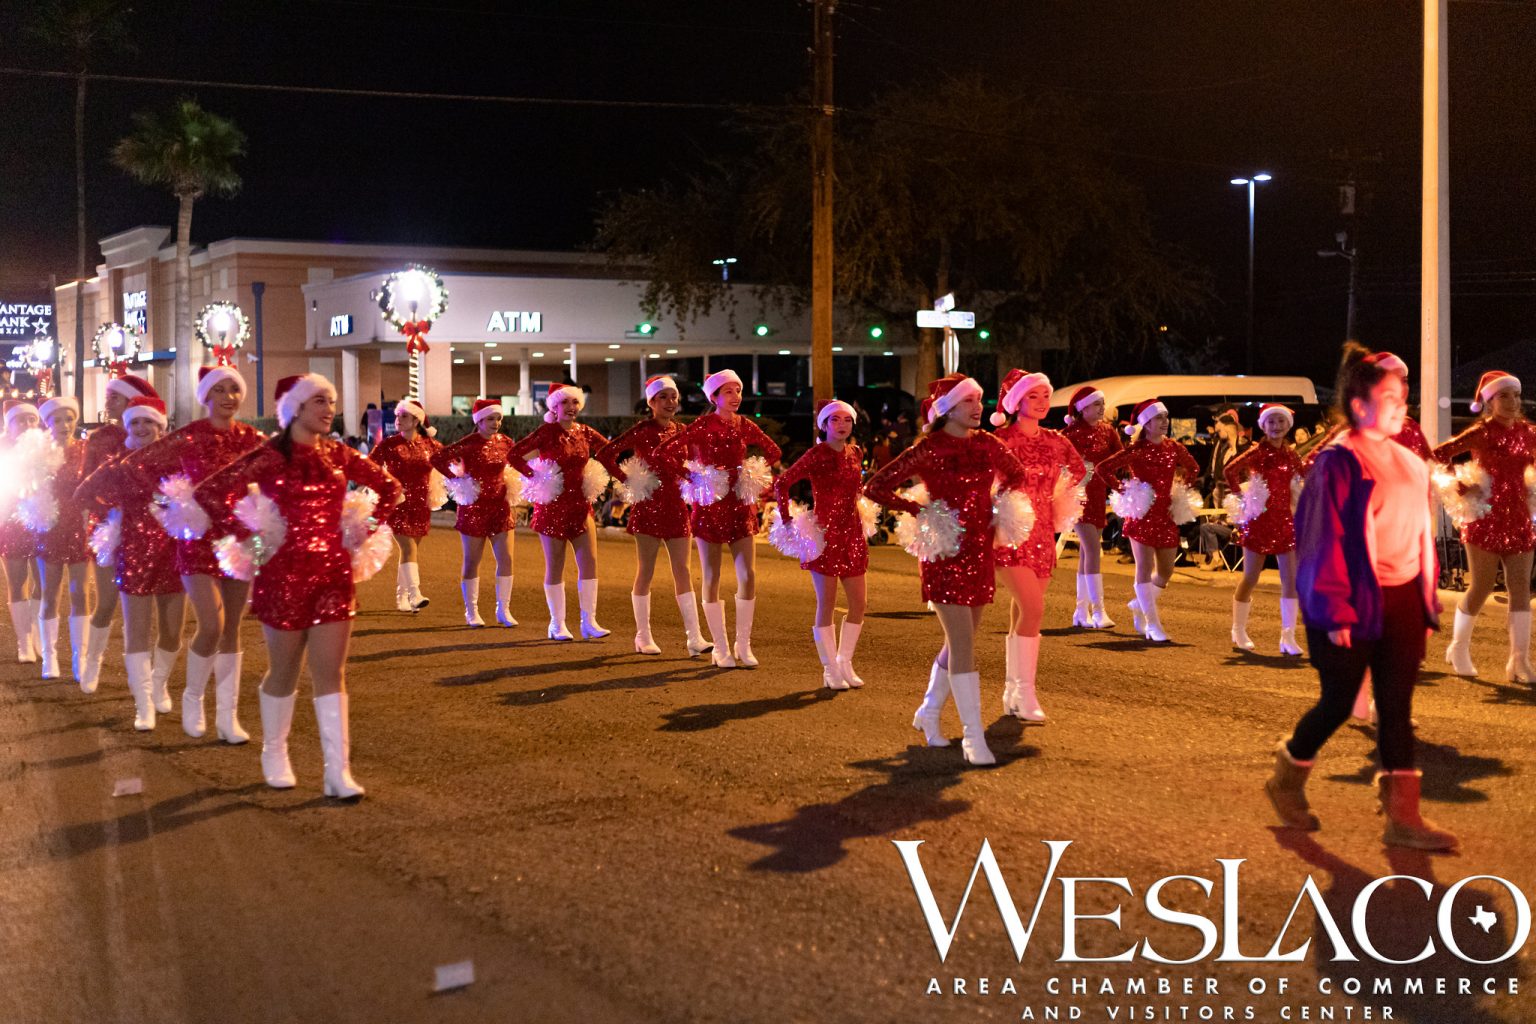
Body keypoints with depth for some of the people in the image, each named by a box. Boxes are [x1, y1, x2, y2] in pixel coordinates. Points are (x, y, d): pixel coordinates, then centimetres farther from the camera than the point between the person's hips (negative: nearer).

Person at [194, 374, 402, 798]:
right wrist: (246, 535, -13)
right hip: (285, 574, -4)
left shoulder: (338, 455, 5)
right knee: (284, 673, 9)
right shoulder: (270, 457, -8)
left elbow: (389, 488, 17)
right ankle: (274, 756, 29)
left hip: (334, 574, 4)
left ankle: (338, 771, -1)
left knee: (331, 674, 0)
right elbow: (209, 492, -14)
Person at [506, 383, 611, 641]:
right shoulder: (546, 433, -8)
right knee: (555, 566, 3)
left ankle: (589, 622, 2)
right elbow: (513, 455, -12)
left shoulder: (585, 433, 5)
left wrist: (596, 478, 5)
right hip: (552, 506, -4)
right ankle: (557, 624, 11)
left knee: (589, 561, -3)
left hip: (580, 504, 4)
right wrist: (534, 477, -13)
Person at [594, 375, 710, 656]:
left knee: (682, 570, 1)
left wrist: (686, 482, 6)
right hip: (648, 505, -4)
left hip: (676, 506, 5)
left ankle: (694, 638, -2)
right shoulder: (642, 431, -6)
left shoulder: (681, 431, 8)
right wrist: (627, 481, -10)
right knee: (645, 571, 2)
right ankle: (643, 637, 10)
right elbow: (604, 454, -9)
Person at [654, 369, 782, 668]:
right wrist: (691, 476, -9)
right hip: (709, 506, -3)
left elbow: (774, 452, 19)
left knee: (748, 576, -5)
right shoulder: (703, 426, -7)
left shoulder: (744, 426, 5)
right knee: (712, 579, 1)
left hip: (740, 506, 3)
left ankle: (743, 645, 7)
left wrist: (754, 475, 8)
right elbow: (663, 451, -11)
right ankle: (720, 649, 9)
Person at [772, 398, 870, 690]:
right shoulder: (816, 455, -9)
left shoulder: (856, 453, 8)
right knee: (826, 605, -2)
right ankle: (831, 670, 6)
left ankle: (845, 663, 19)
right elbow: (781, 483, -12)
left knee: (858, 604, 5)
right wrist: (787, 520, -14)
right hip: (825, 534, -6)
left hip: (852, 533, 6)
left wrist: (856, 511, 15)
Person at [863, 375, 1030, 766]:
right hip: (946, 554, -6)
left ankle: (929, 712, 34)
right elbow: (876, 487, -9)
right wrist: (919, 510, -14)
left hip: (980, 553, 6)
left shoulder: (988, 445, 5)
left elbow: (1017, 477, 24)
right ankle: (973, 737, -8)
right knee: (963, 645, -10)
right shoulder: (928, 450, -10)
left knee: (958, 642, 15)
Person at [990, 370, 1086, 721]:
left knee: (1021, 613, 9)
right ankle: (1025, 692, -10)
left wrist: (1060, 494, 14)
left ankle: (1011, 692, 16)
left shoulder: (1055, 441, 8)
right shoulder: (1002, 439, -9)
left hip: (1042, 533, 6)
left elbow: (1079, 469, 26)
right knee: (1032, 609, -16)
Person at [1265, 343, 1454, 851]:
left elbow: (1421, 531, 14)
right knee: (1339, 703, 3)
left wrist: (1429, 593, 10)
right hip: (1357, 604, -6)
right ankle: (1287, 780, 28)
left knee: (1397, 708, 5)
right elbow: (1325, 540, -14)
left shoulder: (1409, 463, 9)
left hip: (1404, 603, 6)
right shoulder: (1338, 463, -12)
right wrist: (1335, 613, -16)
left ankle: (1403, 815, 8)